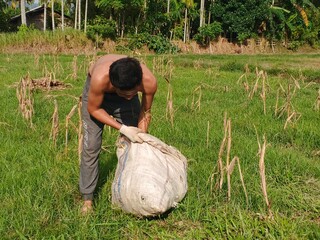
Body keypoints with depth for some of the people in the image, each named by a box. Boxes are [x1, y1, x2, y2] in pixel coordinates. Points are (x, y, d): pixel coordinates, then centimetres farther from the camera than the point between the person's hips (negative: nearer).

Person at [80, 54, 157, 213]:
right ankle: (87, 197, 7)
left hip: (126, 90, 2)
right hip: (97, 93, -2)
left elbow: (145, 111, -15)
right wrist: (123, 129, -30)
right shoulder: (100, 78, -44)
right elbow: (93, 109, -24)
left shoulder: (149, 81, -37)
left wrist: (141, 138, -12)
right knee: (91, 146, -6)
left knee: (133, 144, 2)